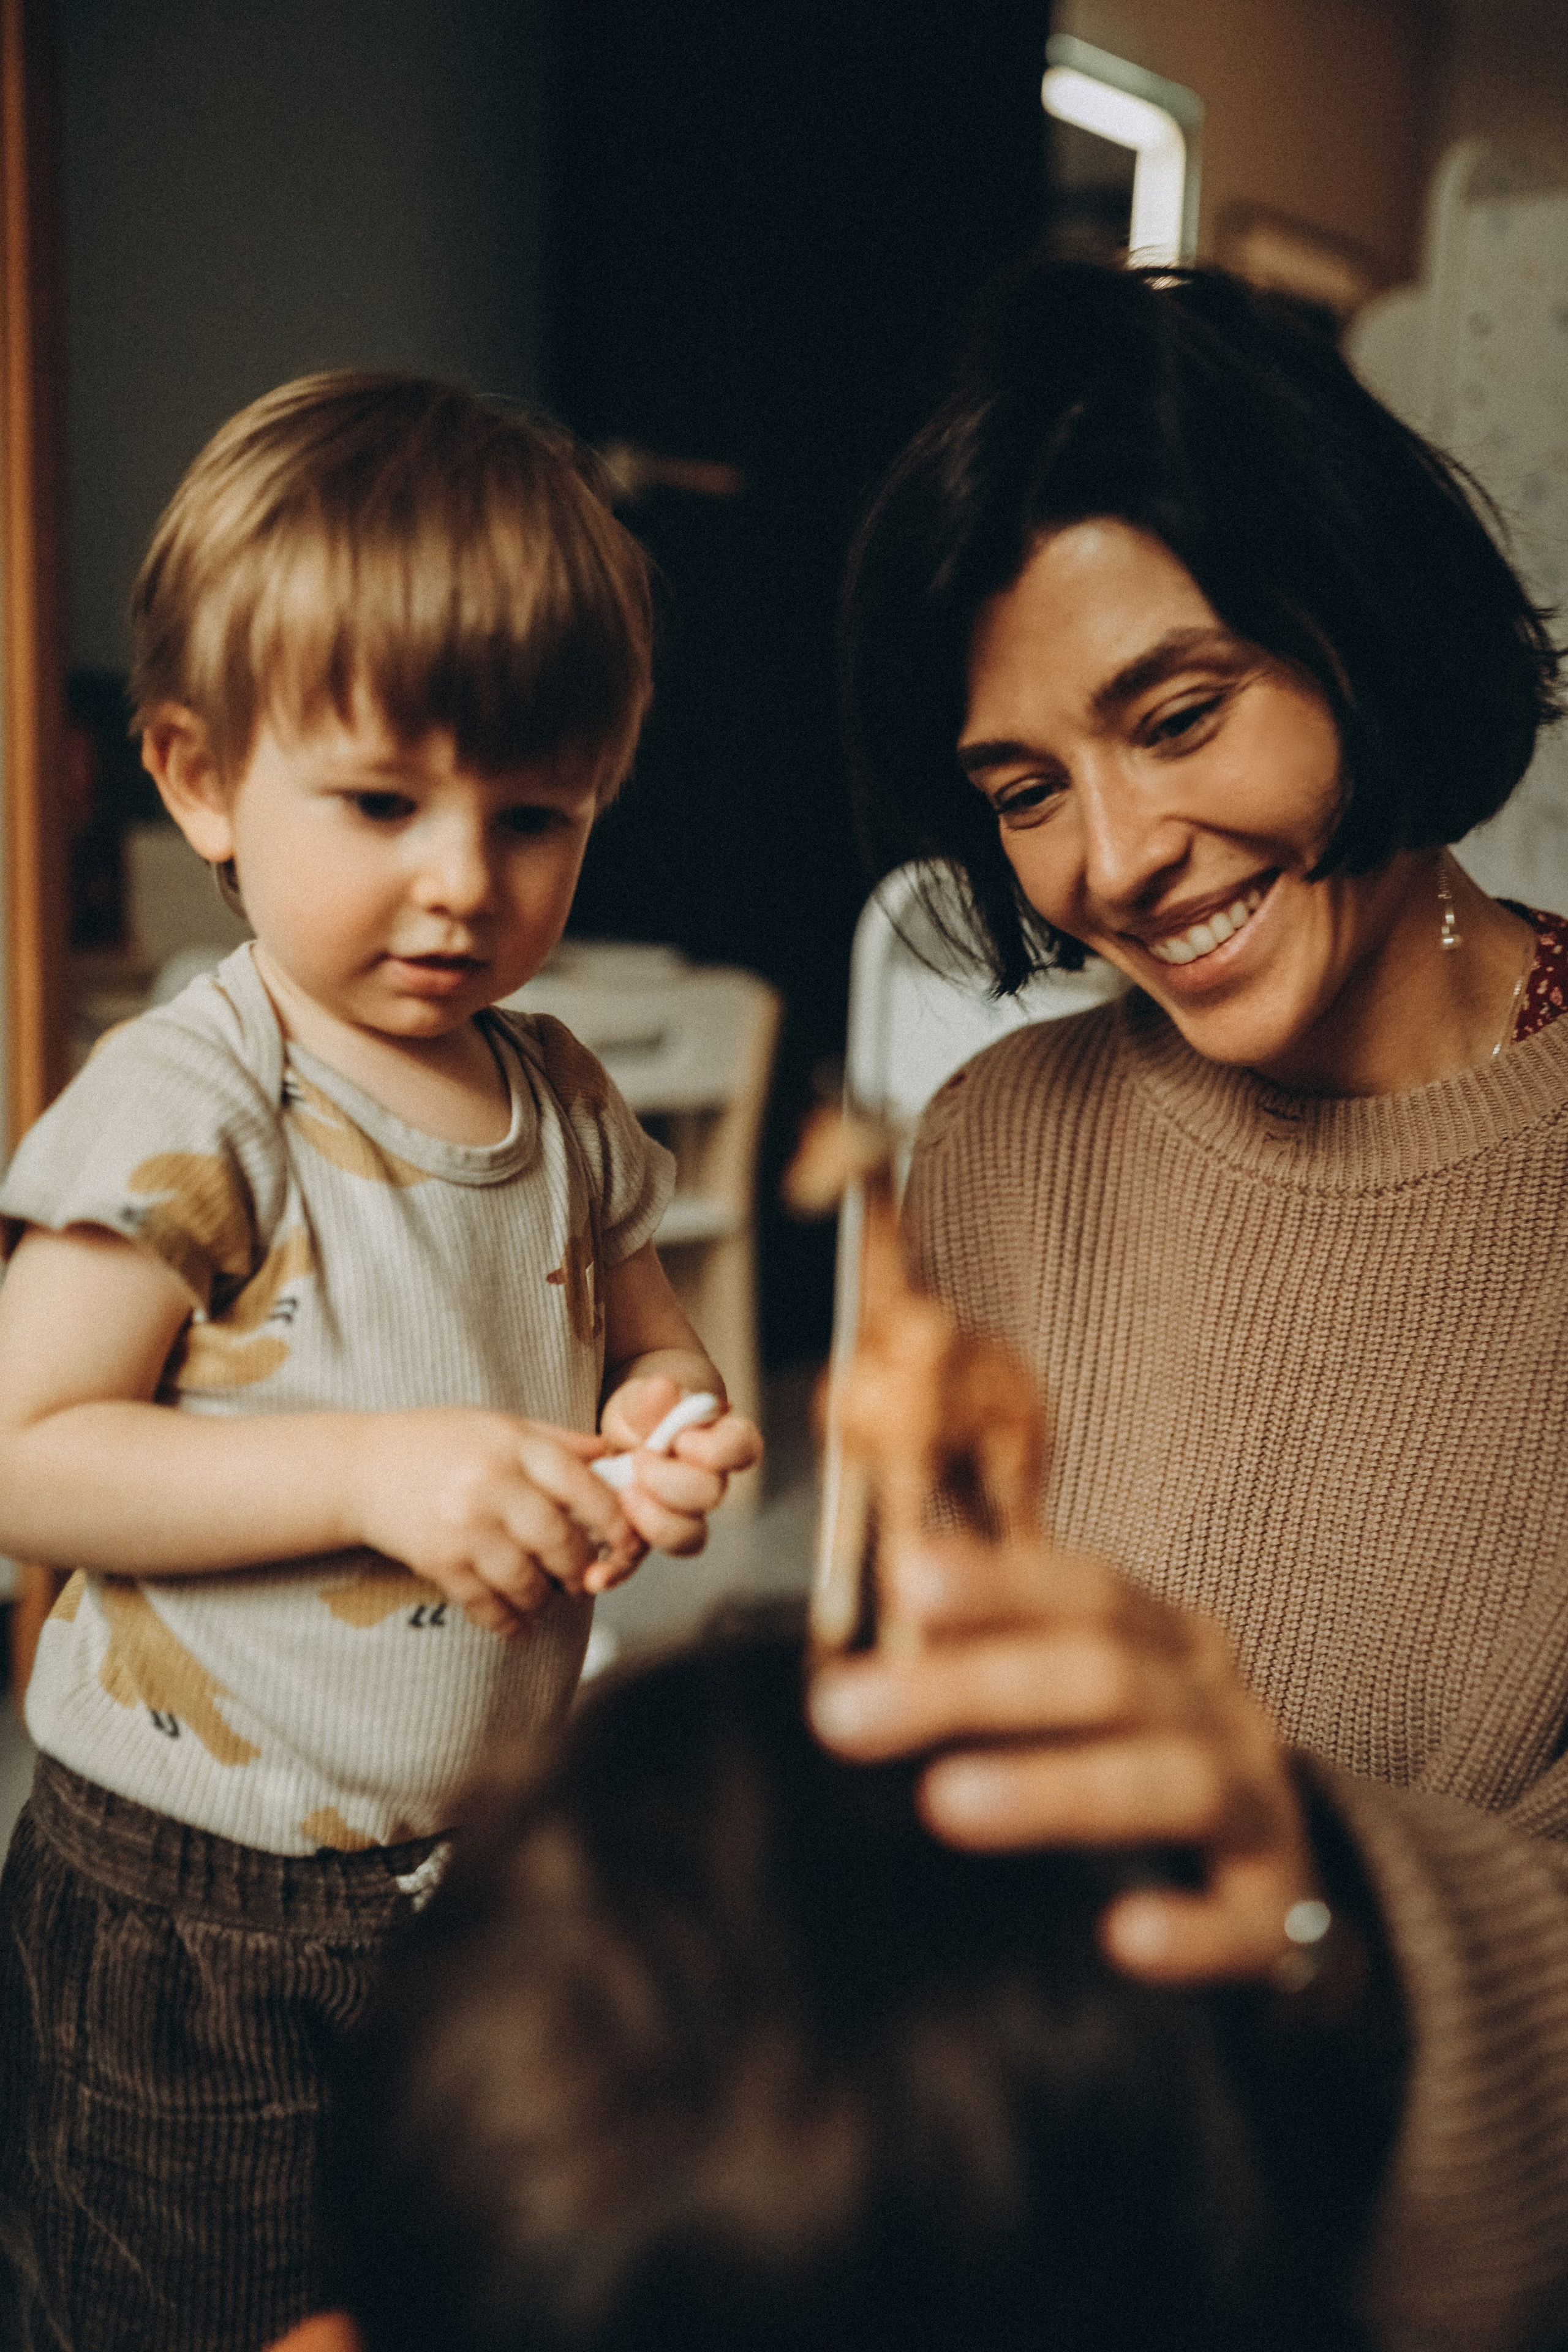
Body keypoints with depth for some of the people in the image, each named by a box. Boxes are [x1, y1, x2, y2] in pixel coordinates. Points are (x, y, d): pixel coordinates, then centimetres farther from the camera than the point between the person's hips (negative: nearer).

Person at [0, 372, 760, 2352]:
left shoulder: (560, 1104, 0)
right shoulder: (187, 1109, -19)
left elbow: (644, 1333, 14)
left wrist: (663, 1421, -10)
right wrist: (373, 1468, -28)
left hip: (486, 1871, 6)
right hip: (190, 1919, -5)